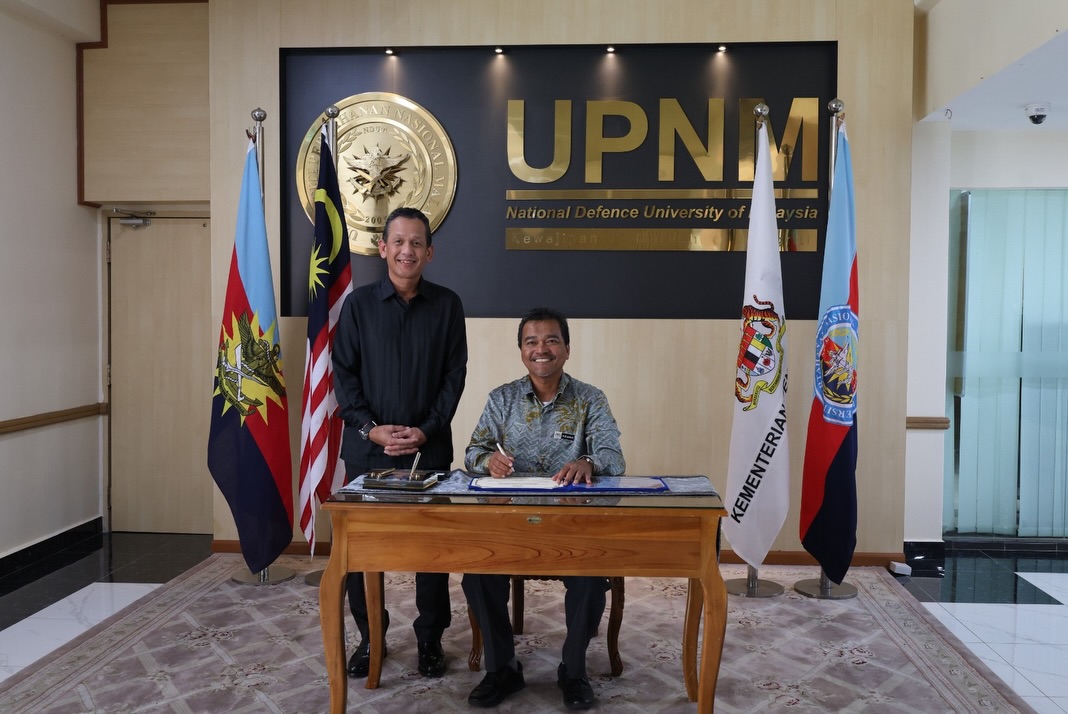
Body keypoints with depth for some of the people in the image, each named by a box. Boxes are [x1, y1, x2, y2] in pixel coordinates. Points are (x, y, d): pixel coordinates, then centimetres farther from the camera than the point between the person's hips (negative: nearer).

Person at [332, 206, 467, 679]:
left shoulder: (447, 305, 2)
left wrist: (427, 430, -9)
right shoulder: (359, 304, 2)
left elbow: (455, 375, 2)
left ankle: (430, 638, 22)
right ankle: (370, 636, 25)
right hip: (367, 446, 1)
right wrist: (371, 428, -11)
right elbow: (344, 374, 1)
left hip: (430, 447, 0)